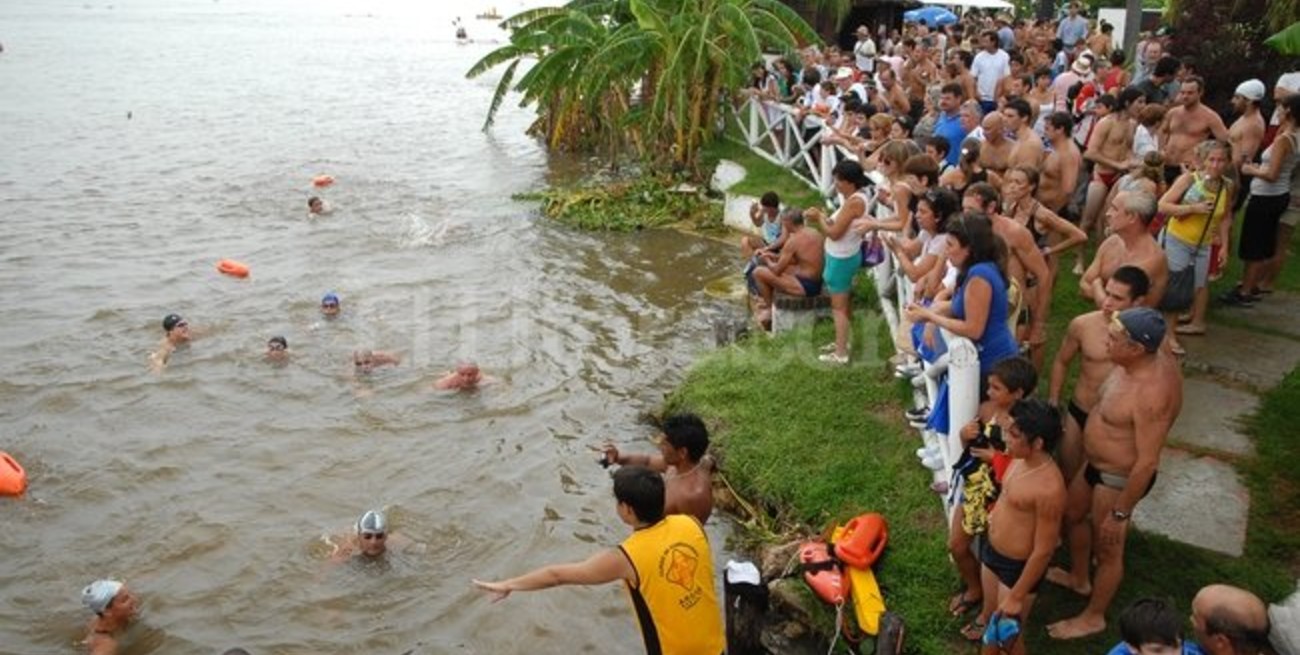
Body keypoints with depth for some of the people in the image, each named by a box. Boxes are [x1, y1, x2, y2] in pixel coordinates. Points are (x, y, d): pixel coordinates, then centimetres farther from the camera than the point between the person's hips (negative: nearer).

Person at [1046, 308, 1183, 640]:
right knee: (1073, 514, 30)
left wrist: (1120, 512, -21)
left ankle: (1093, 617, 36)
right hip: (1097, 464, 9)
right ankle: (1078, 578, 54)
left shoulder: (1152, 392, -37)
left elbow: (1147, 462, -30)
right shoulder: (1142, 362, -8)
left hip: (1119, 479, -9)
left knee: (1107, 551, 13)